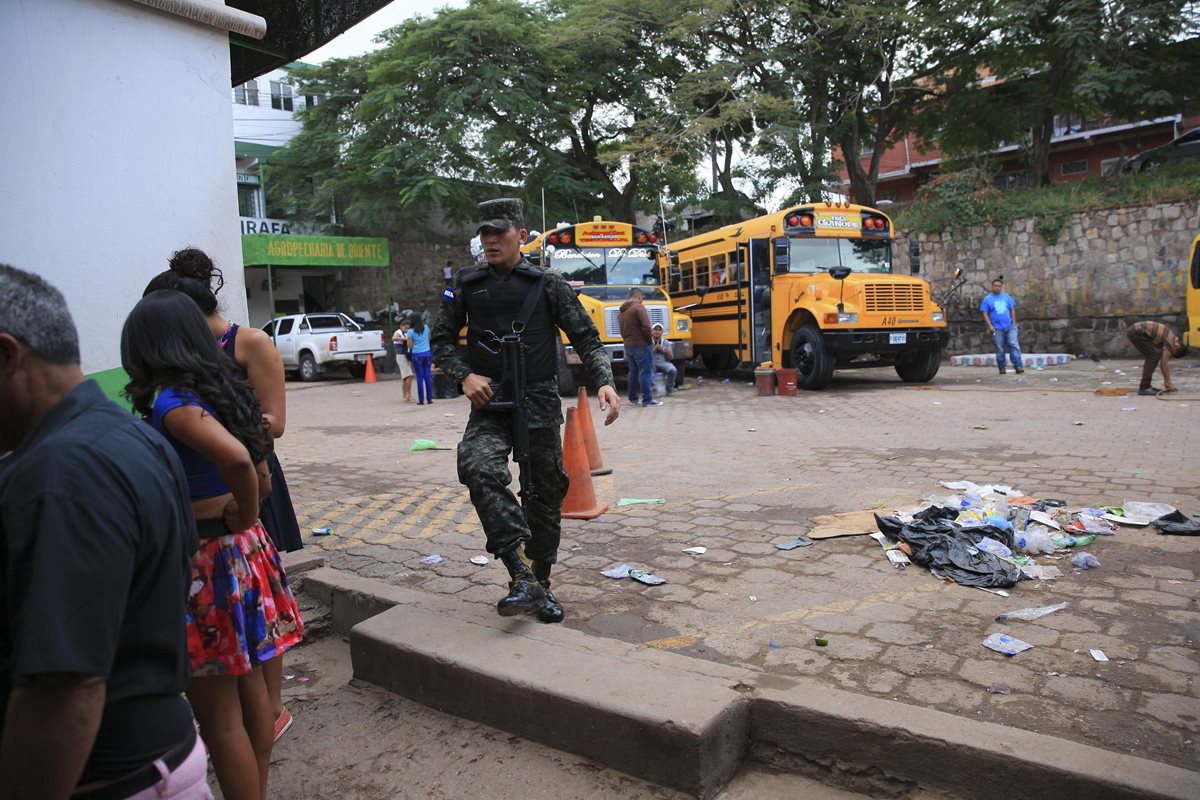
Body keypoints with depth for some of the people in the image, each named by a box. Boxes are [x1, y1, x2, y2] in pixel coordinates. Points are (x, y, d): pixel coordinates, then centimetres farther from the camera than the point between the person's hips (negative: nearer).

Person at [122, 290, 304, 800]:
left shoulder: (171, 402, -17)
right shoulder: (226, 390, 7)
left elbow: (235, 457, -35)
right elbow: (261, 478, 13)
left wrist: (244, 517, -19)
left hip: (206, 560, -9)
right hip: (244, 548, 9)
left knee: (217, 716, 4)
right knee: (250, 686, 20)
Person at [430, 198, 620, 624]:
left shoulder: (546, 283, 1)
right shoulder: (466, 285, 6)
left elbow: (586, 337, 2)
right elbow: (442, 340, 14)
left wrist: (604, 382, -14)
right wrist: (465, 376, -5)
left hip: (539, 401, 0)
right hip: (489, 401, 0)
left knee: (546, 493, 6)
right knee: (479, 467, -28)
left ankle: (541, 585, 25)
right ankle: (521, 575, -25)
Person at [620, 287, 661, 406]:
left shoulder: (622, 311, 12)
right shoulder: (639, 307, -12)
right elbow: (645, 326, -22)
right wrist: (649, 338, -5)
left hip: (628, 346, 8)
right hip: (640, 345, -8)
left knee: (633, 372, 16)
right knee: (646, 372, -4)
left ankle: (633, 398, 21)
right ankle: (647, 399, -5)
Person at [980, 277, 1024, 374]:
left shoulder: (1007, 296, 10)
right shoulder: (987, 299, 4)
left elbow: (1013, 309, 14)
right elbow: (985, 314, 0)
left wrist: (1014, 322, 6)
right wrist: (990, 326, -10)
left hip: (1010, 327, 1)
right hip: (997, 329, -1)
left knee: (1014, 345, -11)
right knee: (1000, 350, 3)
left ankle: (1019, 367, -13)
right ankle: (1002, 369, 13)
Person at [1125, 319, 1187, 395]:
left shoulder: (1168, 337, 17)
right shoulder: (1170, 339, -10)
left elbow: (1163, 363, 23)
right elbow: (1165, 363, -9)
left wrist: (1167, 382, 23)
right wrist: (1168, 383, -3)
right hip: (1136, 332, -10)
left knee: (1155, 357, 14)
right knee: (1153, 357, -8)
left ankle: (1146, 385, 15)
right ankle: (1144, 388, -7)